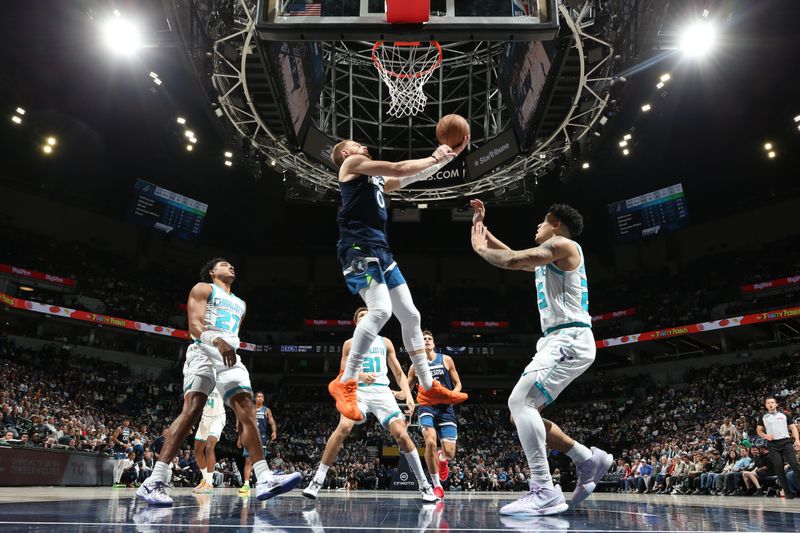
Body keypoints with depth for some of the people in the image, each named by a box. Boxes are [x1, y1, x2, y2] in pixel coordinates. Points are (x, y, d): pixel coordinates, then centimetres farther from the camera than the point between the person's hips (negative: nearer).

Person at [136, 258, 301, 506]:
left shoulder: (240, 303, 32)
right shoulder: (203, 289, 11)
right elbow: (194, 325, -5)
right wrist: (217, 340, -24)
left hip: (231, 355, 6)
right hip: (205, 351, -6)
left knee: (247, 410, -9)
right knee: (192, 409, -22)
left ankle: (264, 480, -16)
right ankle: (155, 481, -24)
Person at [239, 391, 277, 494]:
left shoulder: (266, 410, 8)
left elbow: (272, 422, 0)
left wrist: (274, 432, -20)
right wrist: (240, 438, 12)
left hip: (261, 436, -2)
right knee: (248, 461, -3)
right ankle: (246, 484, -3)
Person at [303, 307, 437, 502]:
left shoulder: (385, 342, 16)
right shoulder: (350, 343, 13)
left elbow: (399, 373, 14)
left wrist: (408, 395, -2)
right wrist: (360, 375, -16)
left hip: (382, 391, 1)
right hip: (358, 391, -1)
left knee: (402, 435, -12)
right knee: (343, 427, -27)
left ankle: (424, 485, 0)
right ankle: (317, 480, -18)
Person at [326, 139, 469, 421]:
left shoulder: (378, 179, 30)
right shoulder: (352, 163, 6)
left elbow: (416, 176, 31)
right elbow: (399, 169, -4)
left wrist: (449, 155, 24)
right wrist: (435, 157, 8)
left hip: (380, 251, 9)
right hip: (359, 248, -9)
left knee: (410, 316, 8)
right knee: (381, 310, -27)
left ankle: (428, 387, 16)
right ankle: (345, 383, -19)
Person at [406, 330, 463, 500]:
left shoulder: (446, 360, 6)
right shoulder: (416, 366, 8)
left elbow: (458, 384, 10)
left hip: (446, 408, 0)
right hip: (427, 407, 0)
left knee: (450, 452, -8)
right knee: (430, 442, -25)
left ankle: (441, 460, 34)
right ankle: (437, 486, -6)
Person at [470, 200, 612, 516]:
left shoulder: (563, 244, -4)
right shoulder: (546, 259, 25)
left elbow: (510, 261, -14)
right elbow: (511, 257, 35)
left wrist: (480, 248, 4)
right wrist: (481, 225, 34)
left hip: (571, 339, -10)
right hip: (557, 341, 10)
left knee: (520, 401, -23)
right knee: (522, 411, 7)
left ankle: (545, 492, -22)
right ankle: (589, 459, 13)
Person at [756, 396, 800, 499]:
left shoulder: (784, 415, 11)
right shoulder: (763, 417, 12)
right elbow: (758, 430, 15)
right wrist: (765, 436, -6)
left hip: (786, 442, 0)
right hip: (772, 444, 1)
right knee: (779, 467, -2)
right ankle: (788, 492, 4)